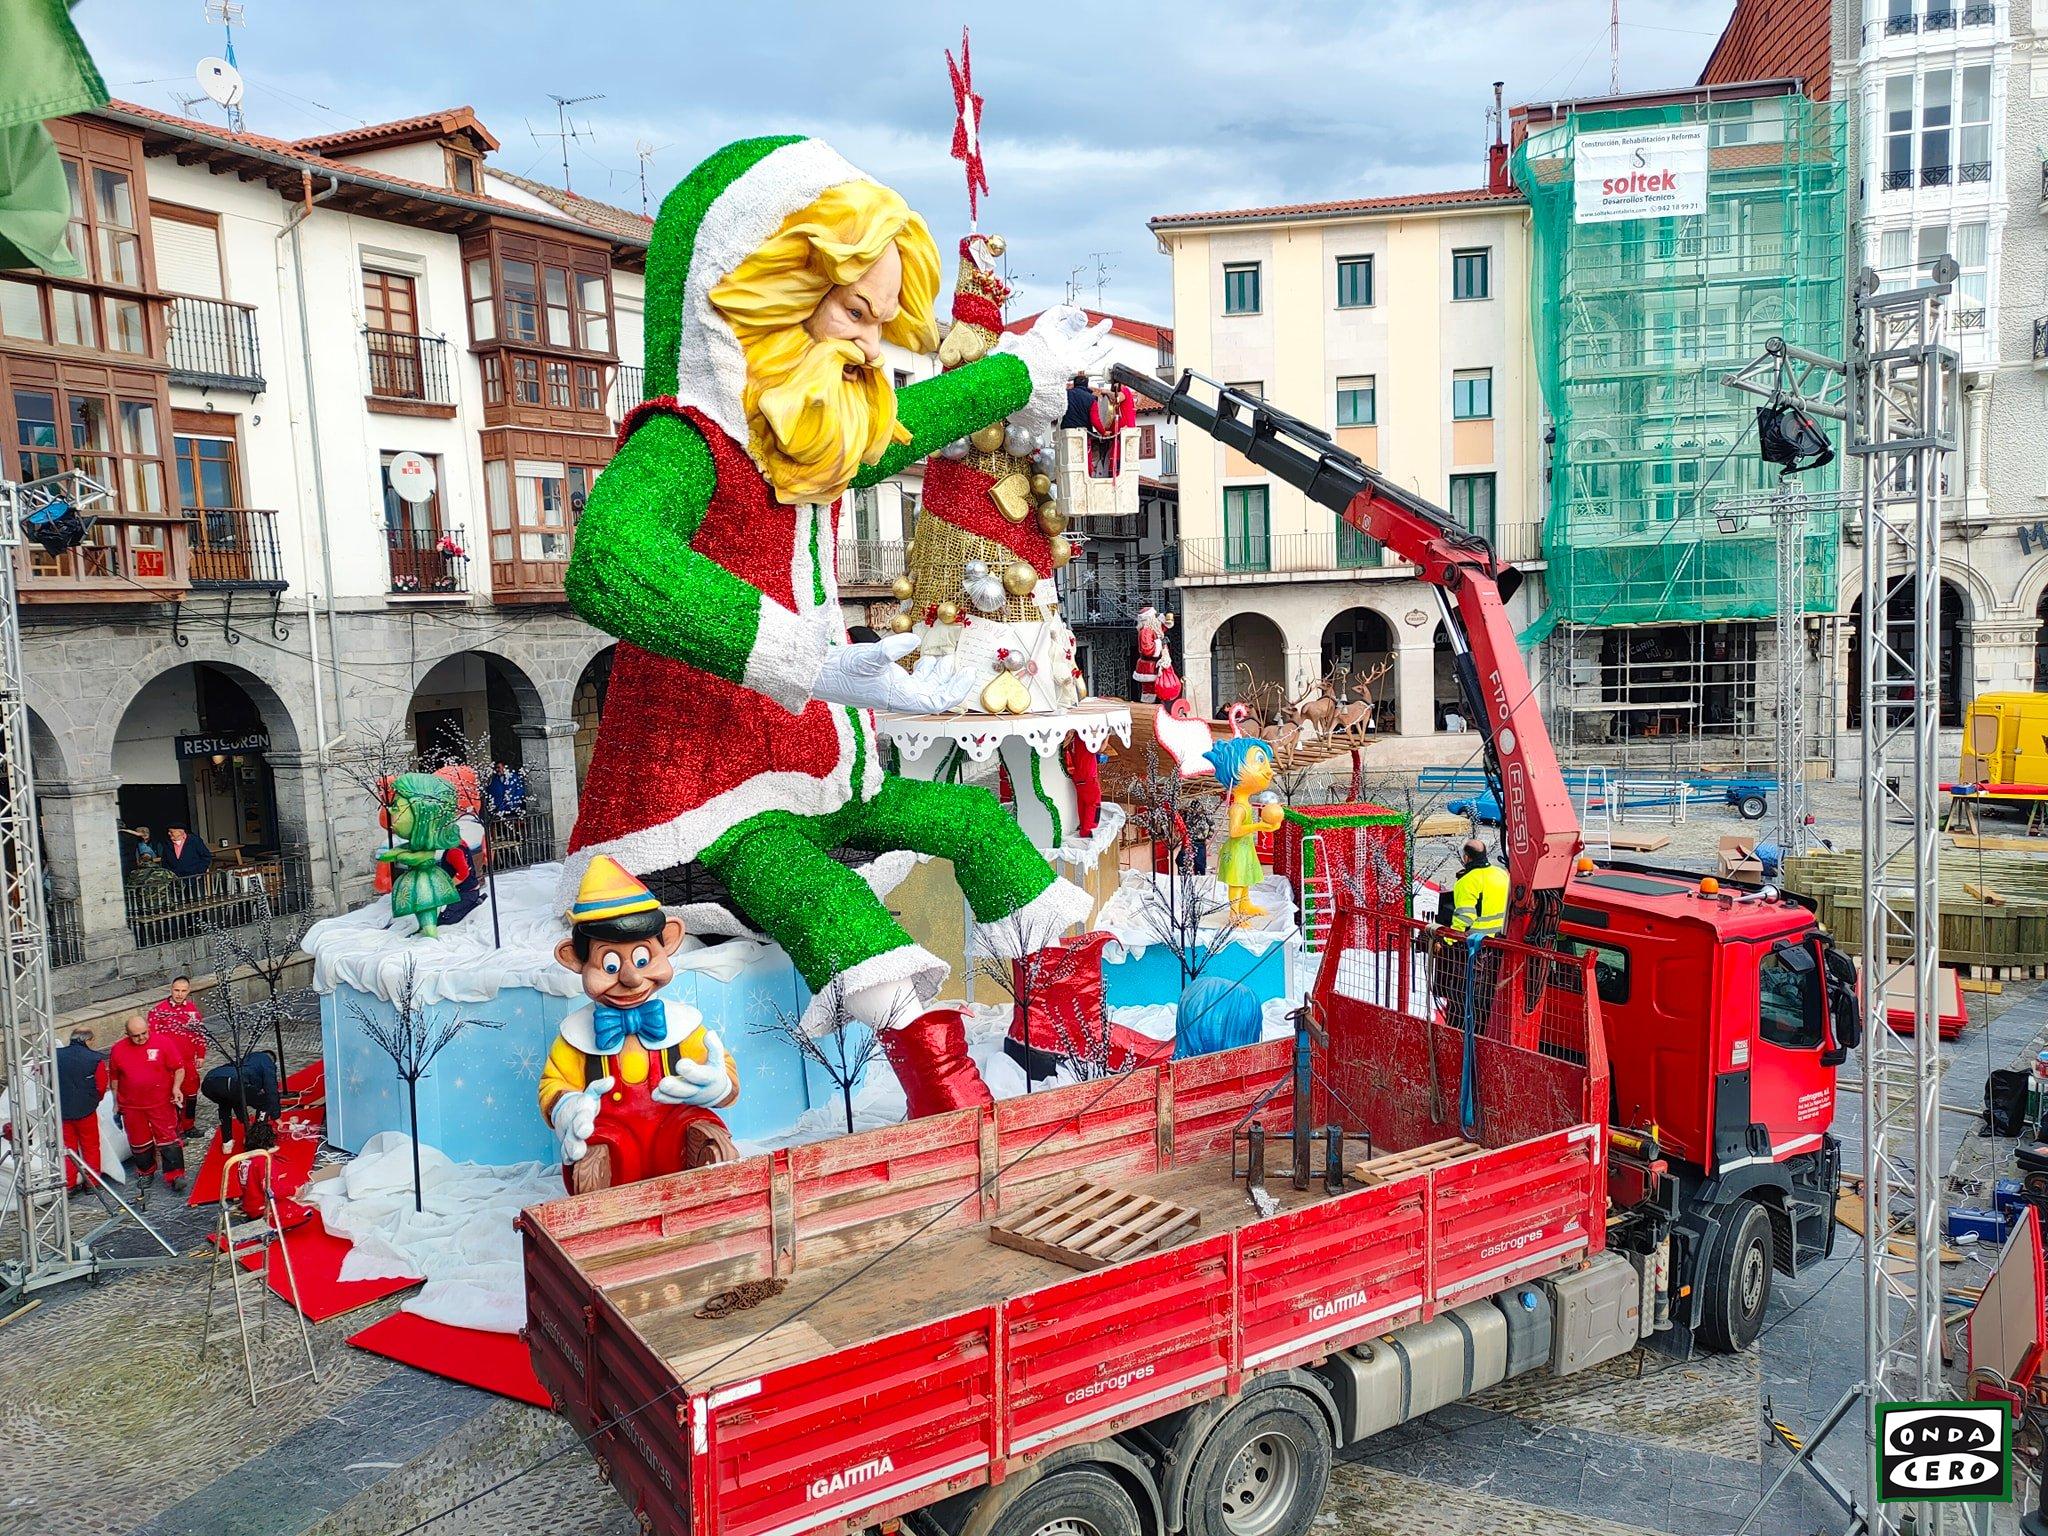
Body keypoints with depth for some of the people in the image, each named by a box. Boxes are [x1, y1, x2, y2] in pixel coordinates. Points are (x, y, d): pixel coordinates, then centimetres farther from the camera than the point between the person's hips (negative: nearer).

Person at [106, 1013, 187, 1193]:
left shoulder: (162, 1044, -8)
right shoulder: (118, 1050, 0)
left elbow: (179, 1068, -3)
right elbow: (114, 1077, 12)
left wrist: (176, 1087, -18)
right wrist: (116, 1101, 13)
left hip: (161, 1103, -3)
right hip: (132, 1106, 3)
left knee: (168, 1139, -4)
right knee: (139, 1141, 15)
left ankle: (174, 1175, -2)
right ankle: (145, 1171, 34)